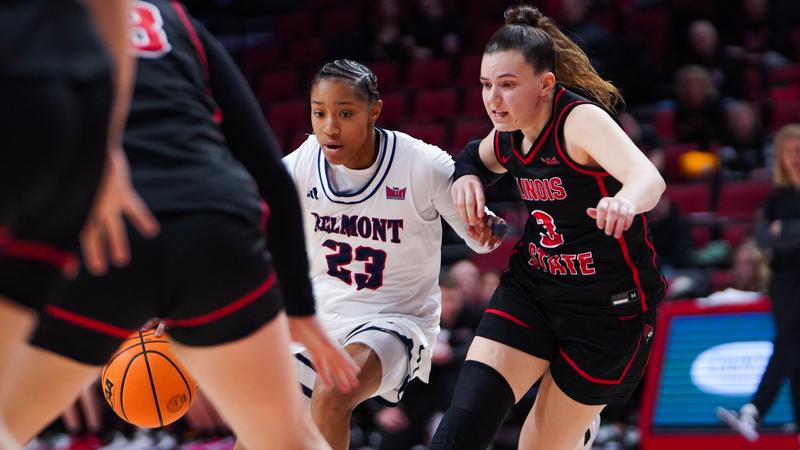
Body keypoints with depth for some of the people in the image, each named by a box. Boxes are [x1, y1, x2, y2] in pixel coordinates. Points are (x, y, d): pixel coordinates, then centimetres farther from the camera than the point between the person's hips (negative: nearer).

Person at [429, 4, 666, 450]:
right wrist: (467, 176, 1)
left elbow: (649, 177, -40)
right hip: (532, 289, 6)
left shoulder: (580, 120, -22)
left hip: (609, 307, -6)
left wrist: (626, 199, -64)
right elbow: (476, 156, 26)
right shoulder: (509, 137, 0)